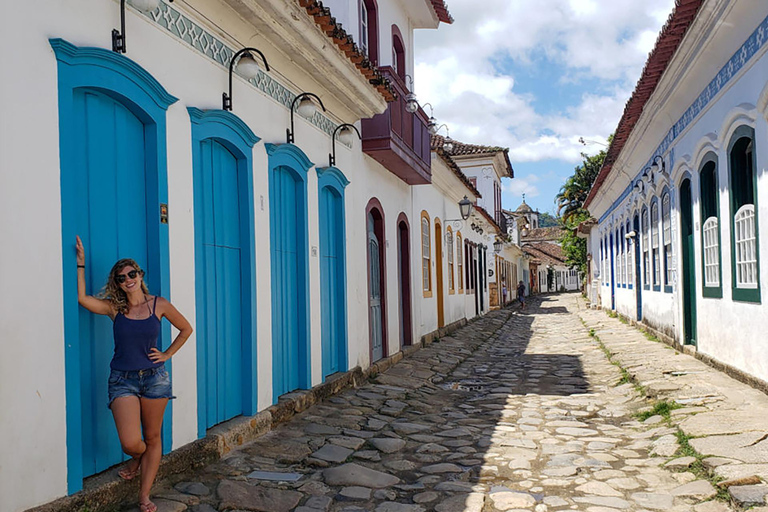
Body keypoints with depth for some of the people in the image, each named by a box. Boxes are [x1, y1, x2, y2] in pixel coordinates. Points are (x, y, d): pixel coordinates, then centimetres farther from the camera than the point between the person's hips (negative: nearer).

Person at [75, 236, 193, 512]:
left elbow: (186, 329, 12)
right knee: (130, 443, -13)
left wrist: (167, 355, 4)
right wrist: (81, 263, -13)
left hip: (155, 378, 1)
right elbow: (81, 297, -15)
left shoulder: (158, 305, 1)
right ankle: (139, 458, 25)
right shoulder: (114, 308, 0)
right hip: (123, 380, -1)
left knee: (152, 438, 8)